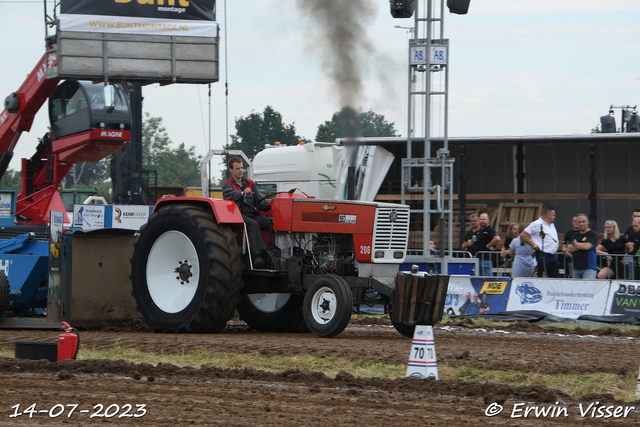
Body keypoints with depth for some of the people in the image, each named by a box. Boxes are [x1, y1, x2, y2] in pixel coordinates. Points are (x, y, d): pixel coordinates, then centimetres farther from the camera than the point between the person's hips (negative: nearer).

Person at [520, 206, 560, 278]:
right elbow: (523, 235, -14)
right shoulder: (537, 224, -10)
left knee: (556, 277, 6)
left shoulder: (552, 225, 17)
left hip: (553, 255, 8)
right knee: (542, 278, -9)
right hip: (543, 255, -8)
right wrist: (534, 245, -14)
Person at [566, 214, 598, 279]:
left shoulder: (593, 234, -3)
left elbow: (586, 246, -17)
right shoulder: (575, 235, 17)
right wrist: (581, 246, -7)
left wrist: (575, 243, 1)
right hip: (576, 267, 6)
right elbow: (569, 249, 6)